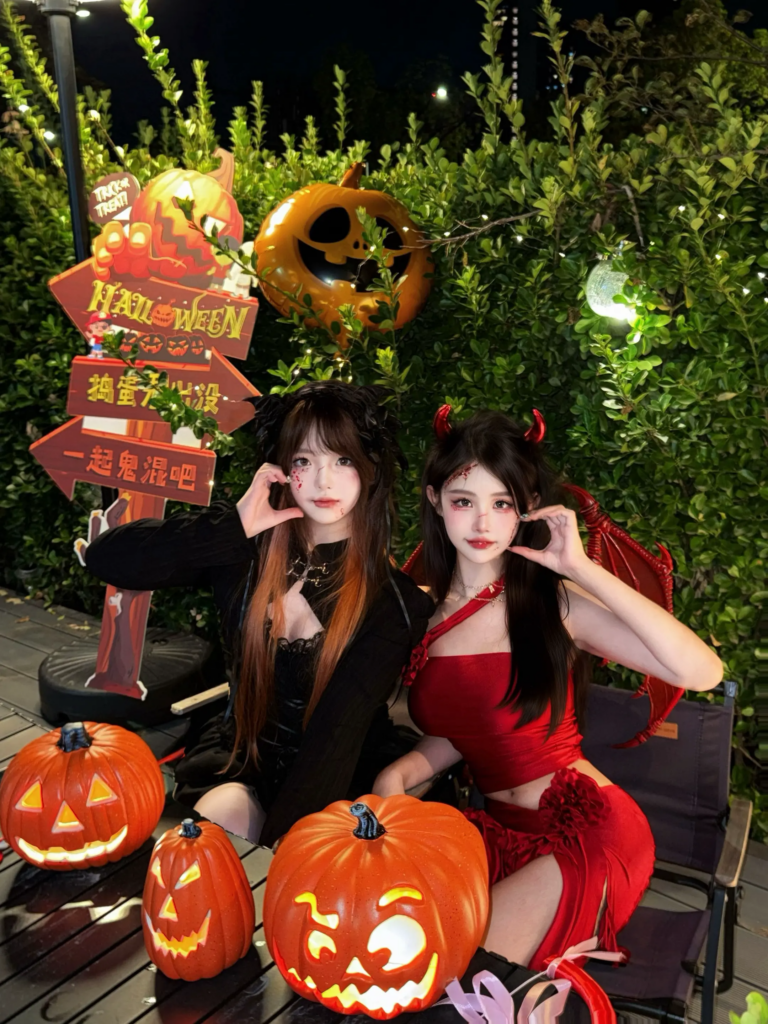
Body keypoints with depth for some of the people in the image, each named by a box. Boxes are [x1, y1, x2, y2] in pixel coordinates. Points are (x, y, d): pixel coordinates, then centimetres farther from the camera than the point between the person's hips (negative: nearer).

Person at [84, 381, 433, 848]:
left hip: (343, 776, -2)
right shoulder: (246, 551, -8)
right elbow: (105, 557, -15)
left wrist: (277, 840, -29)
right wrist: (232, 526, -25)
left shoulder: (393, 600, -15)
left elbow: (337, 734, -21)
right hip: (241, 753, 2)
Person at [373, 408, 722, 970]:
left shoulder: (552, 602, -11)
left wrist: (583, 569, -23)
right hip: (502, 831, 5)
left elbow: (702, 672, -23)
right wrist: (399, 773, -5)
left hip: (588, 826, -5)